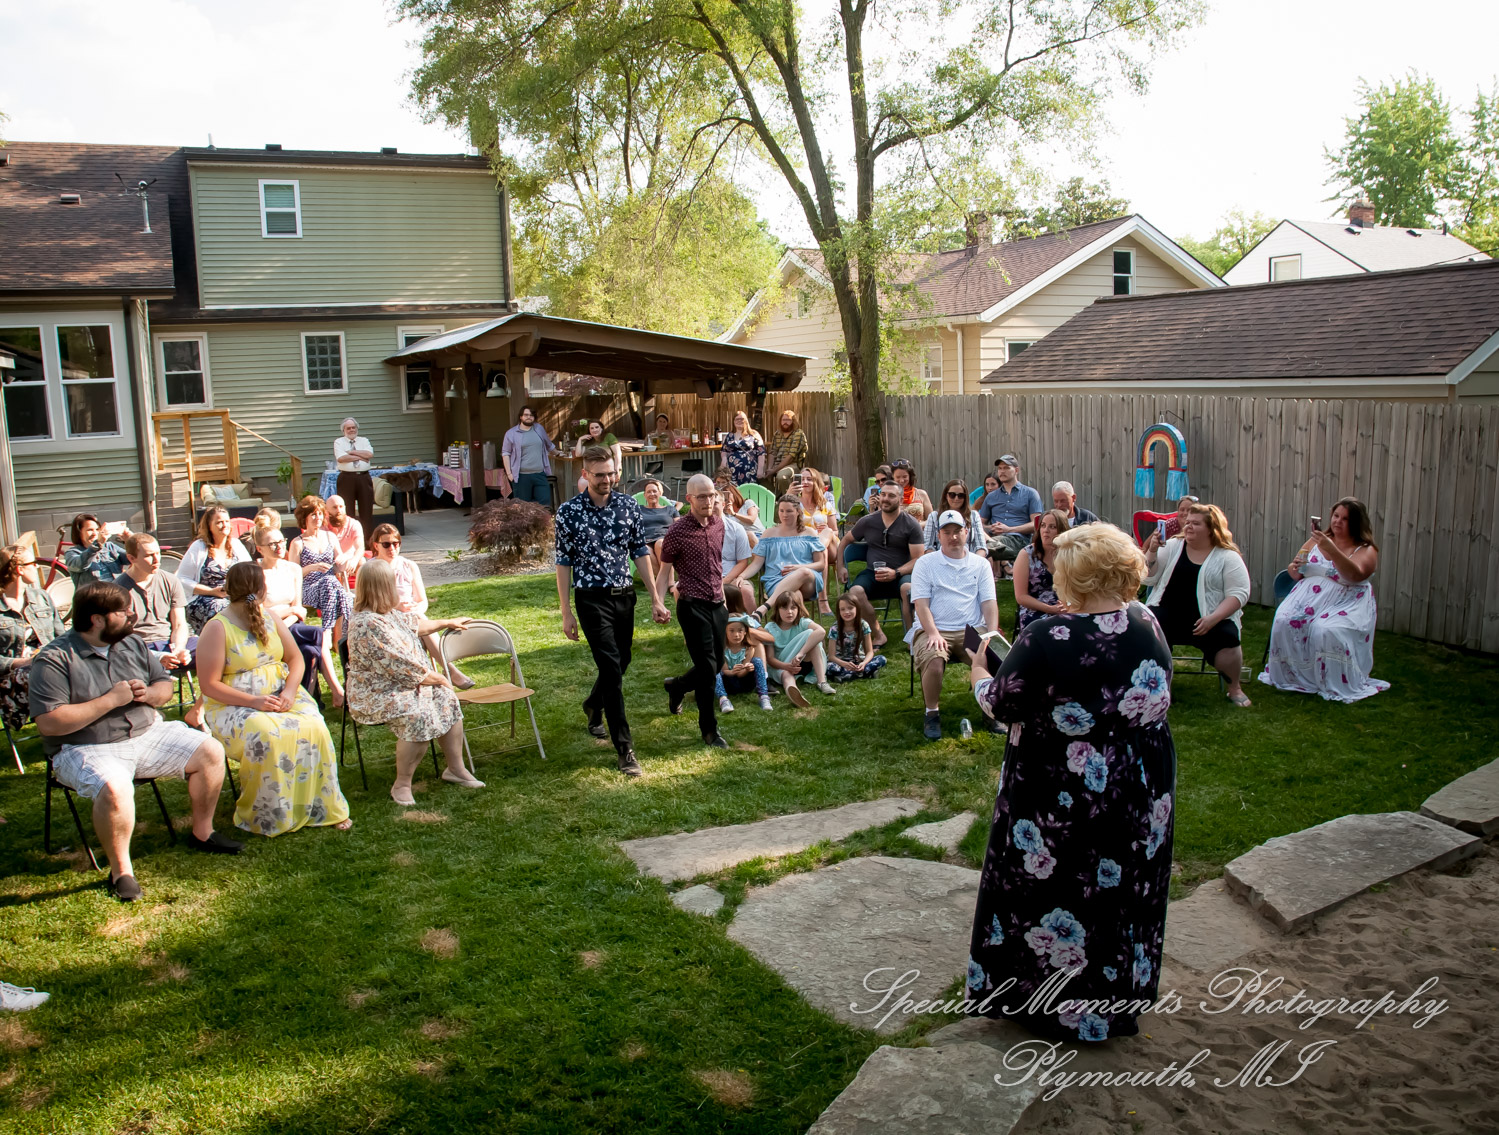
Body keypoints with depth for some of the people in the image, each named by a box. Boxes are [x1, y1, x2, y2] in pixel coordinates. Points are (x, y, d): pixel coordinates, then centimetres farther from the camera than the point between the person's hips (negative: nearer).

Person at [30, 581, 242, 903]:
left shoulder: (131, 644, 8)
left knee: (210, 752, -6)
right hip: (88, 750, -6)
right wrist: (110, 700, -21)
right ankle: (121, 870, -16)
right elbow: (48, 723, -21)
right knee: (114, 789, -37)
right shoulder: (54, 660, -13)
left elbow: (165, 685, 18)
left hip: (148, 734, 7)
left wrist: (150, 693, -7)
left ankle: (201, 833, 13)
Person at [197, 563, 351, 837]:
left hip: (280, 696, 5)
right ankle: (268, 817, -16)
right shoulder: (217, 628, -10)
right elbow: (209, 685, -13)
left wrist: (289, 691, -10)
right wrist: (253, 701, -23)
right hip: (233, 704, -5)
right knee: (266, 736, -34)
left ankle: (321, 808, -10)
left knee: (313, 728, -22)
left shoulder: (269, 618, 8)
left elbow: (295, 658, 9)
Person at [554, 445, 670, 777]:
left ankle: (593, 705, 49)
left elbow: (641, 552, 7)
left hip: (624, 596, 4)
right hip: (592, 599, -4)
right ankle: (624, 748, -6)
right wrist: (566, 613, -5)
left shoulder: (628, 504, 2)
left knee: (620, 663, 16)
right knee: (612, 667, -11)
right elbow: (564, 563, -4)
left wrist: (656, 599, 5)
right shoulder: (569, 511, -7)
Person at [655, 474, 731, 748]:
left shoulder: (718, 524, 7)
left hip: (717, 604, 6)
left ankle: (676, 686, 42)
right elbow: (664, 571, -5)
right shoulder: (678, 530, -10)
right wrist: (659, 605, -16)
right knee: (707, 667, -6)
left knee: (717, 664, 13)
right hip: (693, 606, -6)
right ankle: (709, 729, 9)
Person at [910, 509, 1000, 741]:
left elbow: (989, 602, 7)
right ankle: (932, 713, -9)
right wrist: (934, 634, -18)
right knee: (933, 663, -34)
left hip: (972, 630, 2)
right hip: (935, 630, -2)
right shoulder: (925, 563, 8)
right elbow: (921, 603, -2)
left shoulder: (980, 565, 16)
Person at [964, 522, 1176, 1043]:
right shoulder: (1149, 629, -4)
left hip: (1062, 798, -6)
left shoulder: (1048, 638, -24)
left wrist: (980, 677, 9)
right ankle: (1120, 996, 41)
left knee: (1053, 889, 13)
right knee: (1123, 889, 22)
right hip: (1142, 796, 6)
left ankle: (1058, 1007, 30)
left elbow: (1000, 705, -13)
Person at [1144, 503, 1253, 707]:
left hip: (1206, 620, -1)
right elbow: (1149, 579, 8)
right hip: (1167, 613, 2)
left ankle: (1234, 687, -2)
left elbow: (1239, 593, -4)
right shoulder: (1173, 547, 12)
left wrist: (1213, 618, -18)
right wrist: (1152, 552, -9)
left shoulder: (1228, 557, 4)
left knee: (1226, 639, -31)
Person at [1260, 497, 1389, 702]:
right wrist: (1295, 569, -6)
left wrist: (1331, 549, -30)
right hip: (1308, 597, 4)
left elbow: (1355, 575, -19)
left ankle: (1339, 687, -18)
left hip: (1345, 604, -4)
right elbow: (1296, 573, 19)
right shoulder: (1317, 541, 15)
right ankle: (1290, 676, -10)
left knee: (1327, 631, -34)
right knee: (1284, 622, -26)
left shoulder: (1366, 550, 3)